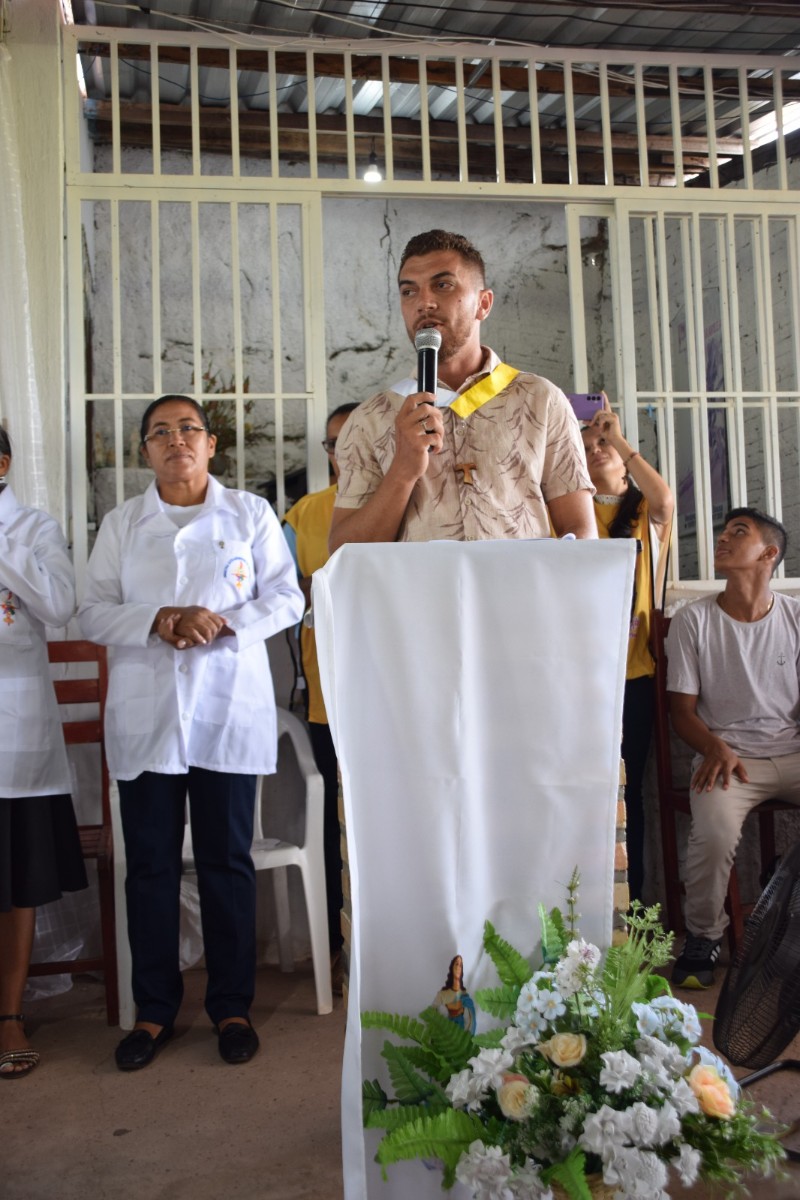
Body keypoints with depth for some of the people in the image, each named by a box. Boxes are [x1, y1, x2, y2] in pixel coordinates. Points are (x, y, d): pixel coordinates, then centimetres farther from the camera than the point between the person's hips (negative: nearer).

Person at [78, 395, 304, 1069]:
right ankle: (154, 1009, 20)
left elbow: (287, 598, 3)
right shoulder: (122, 523, 11)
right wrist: (155, 623, -14)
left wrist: (224, 622, -14)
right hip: (144, 713, 2)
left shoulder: (250, 513, 8)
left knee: (227, 860, 4)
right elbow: (94, 613, 6)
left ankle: (232, 1006, 18)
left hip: (227, 709, -1)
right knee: (150, 863, 6)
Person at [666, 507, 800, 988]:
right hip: (728, 755, -2)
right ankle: (704, 937, -3)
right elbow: (683, 711, 3)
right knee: (714, 833, -30)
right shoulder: (694, 620, 2)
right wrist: (716, 747, -17)